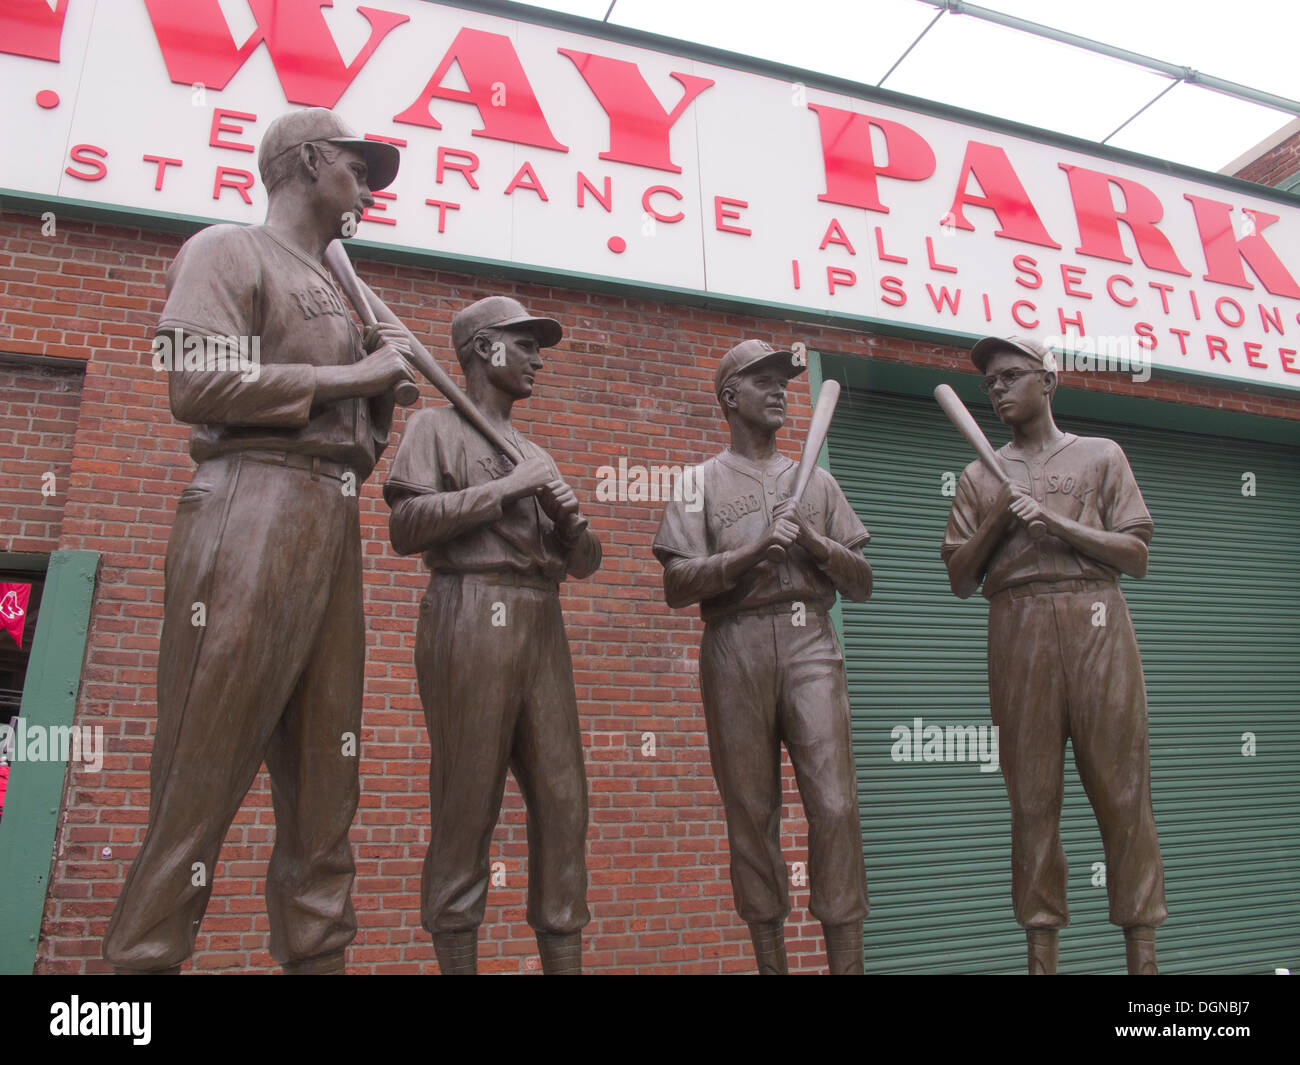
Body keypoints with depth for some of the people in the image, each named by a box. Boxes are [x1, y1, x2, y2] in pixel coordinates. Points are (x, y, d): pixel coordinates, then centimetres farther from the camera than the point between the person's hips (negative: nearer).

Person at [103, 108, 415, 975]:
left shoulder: (336, 295, 27)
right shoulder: (229, 251, 6)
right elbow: (196, 382, -12)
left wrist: (384, 387, 8)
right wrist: (348, 376, -7)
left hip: (335, 530, 8)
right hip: (252, 512, -7)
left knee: (325, 782, 5)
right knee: (203, 776, -7)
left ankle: (317, 953, 11)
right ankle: (145, 956, 3)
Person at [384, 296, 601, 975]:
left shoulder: (535, 455, 27)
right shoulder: (438, 426, 10)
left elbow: (584, 563, 24)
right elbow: (406, 525, -8)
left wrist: (571, 518, 3)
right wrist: (505, 488, -9)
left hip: (542, 626, 6)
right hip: (472, 617, -6)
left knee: (562, 799, 2)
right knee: (466, 805, -6)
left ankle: (564, 958, 9)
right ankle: (456, 958, 3)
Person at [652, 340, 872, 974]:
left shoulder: (817, 482, 21)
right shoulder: (702, 482, 12)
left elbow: (860, 583, 16)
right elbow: (678, 586, -1)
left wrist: (814, 541, -2)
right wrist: (756, 549, -12)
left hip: (810, 643, 2)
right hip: (736, 649, -1)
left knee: (834, 803, -8)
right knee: (750, 810, 2)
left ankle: (846, 957, 1)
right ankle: (770, 957, 14)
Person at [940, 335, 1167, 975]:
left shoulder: (1101, 455, 15)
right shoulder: (980, 477, 18)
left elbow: (1136, 556, 6)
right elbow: (960, 580, 12)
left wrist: (1058, 522, -7)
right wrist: (998, 522, -3)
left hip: (1097, 624, -1)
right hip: (1018, 629, 1)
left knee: (1121, 784, -4)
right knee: (1031, 791, 0)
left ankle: (1141, 946, 4)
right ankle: (1042, 944, 5)